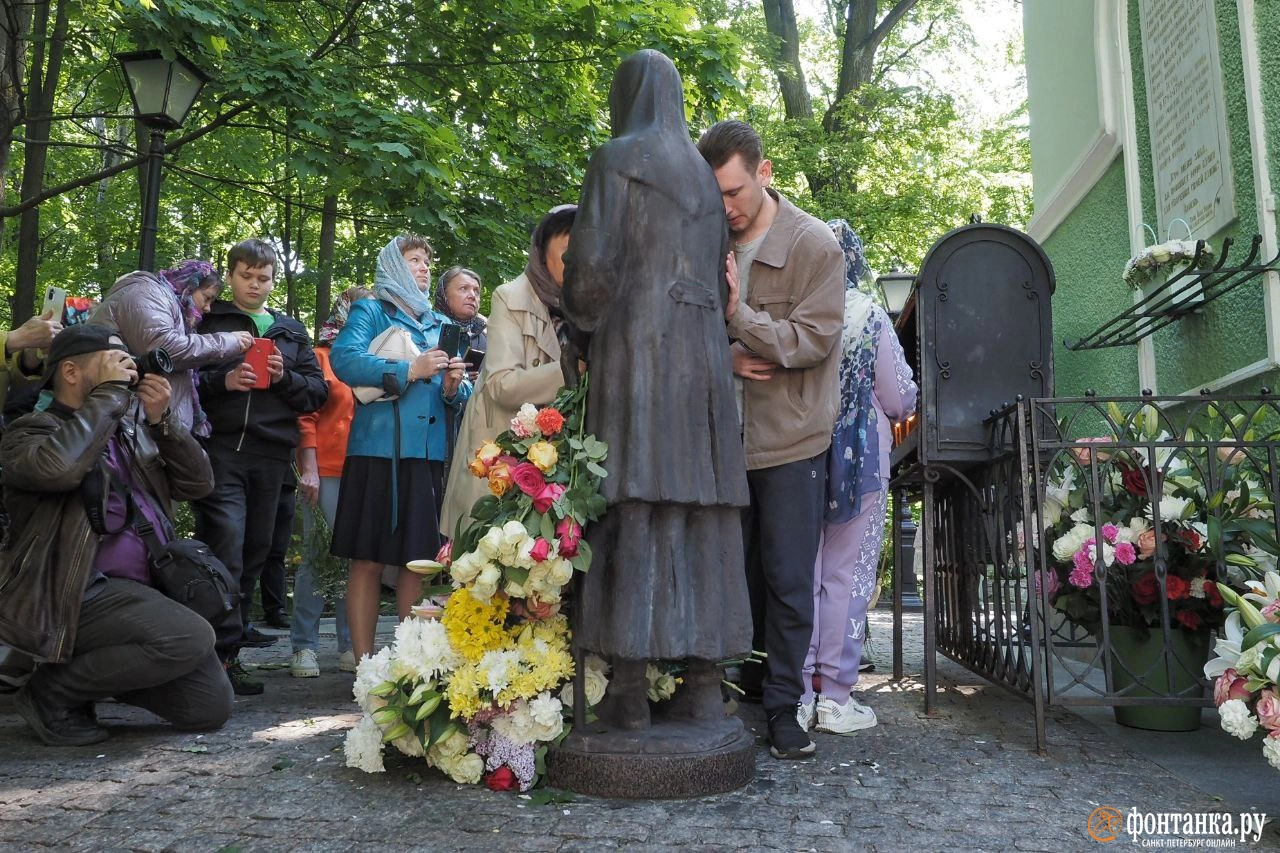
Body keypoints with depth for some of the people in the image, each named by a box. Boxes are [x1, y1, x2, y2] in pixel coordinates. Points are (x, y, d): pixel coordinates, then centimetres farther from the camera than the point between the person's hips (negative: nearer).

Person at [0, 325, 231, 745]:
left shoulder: (131, 429, 17)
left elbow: (197, 483, 9)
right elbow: (58, 467, -28)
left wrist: (161, 419, -2)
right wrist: (109, 392, -16)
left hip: (141, 591, 7)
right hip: (75, 596, -7)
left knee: (211, 707, 0)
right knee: (192, 638, -30)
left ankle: (92, 671, 17)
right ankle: (52, 691, -7)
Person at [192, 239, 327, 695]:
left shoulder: (291, 331, 21)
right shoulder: (207, 320, 12)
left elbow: (318, 391, 15)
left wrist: (286, 378, -5)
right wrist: (223, 380, -12)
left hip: (272, 453, 4)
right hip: (221, 448, -3)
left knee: (254, 550, 8)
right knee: (225, 546, -14)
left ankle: (237, 628, 22)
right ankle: (223, 653, -13)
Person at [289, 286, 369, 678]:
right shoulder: (320, 357, 3)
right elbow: (305, 417, -2)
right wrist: (308, 469, -10)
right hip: (326, 470, -4)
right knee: (317, 556, -2)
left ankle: (350, 645, 13)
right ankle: (304, 647, 7)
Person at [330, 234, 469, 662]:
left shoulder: (443, 325, 20)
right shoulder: (369, 311, 6)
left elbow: (463, 393, 17)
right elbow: (343, 358, -13)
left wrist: (454, 388, -6)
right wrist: (409, 371, -17)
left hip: (429, 454, 4)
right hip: (378, 450, -4)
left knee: (417, 562, 8)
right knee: (368, 561, -2)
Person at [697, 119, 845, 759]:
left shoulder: (814, 244, -7)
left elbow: (813, 340, -13)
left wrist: (738, 312, -20)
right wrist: (722, 355, -11)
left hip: (790, 440, -4)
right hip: (725, 438, 4)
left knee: (788, 582, 2)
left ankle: (782, 707, 16)